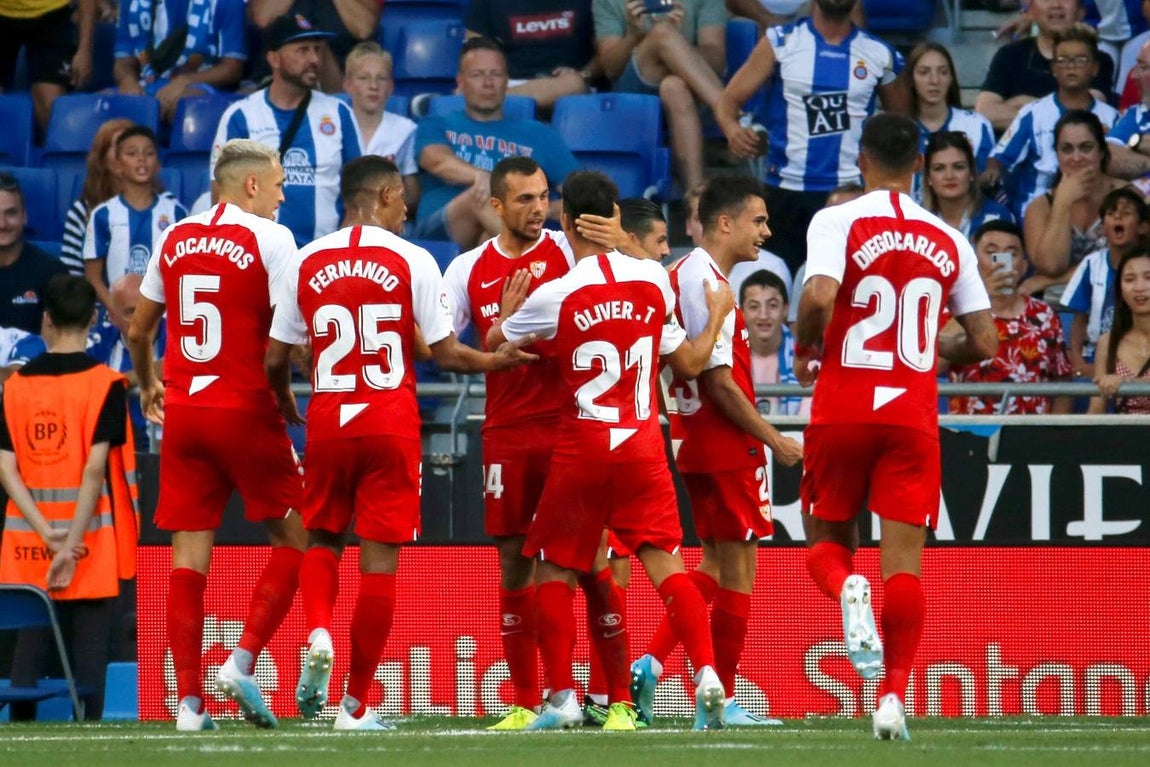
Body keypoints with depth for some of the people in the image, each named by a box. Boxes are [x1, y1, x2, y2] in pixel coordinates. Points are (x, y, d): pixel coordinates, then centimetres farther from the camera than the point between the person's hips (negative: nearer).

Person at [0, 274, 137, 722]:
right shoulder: (105, 383, -6)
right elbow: (95, 468, -14)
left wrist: (46, 533, -8)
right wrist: (70, 544, -14)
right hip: (90, 541, -3)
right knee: (90, 649, -1)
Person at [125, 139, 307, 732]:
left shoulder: (174, 239, 9)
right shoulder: (269, 238, -6)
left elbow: (138, 330, 18)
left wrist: (148, 387, 34)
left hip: (183, 414, 5)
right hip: (247, 410, -5)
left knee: (189, 554, 4)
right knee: (292, 537, 8)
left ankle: (188, 699, 1)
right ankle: (243, 661, -6)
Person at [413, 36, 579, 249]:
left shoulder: (537, 135, 26)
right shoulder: (437, 127, 24)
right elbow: (437, 161, -2)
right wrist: (482, 176, -25)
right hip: (441, 231, -1)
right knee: (482, 194, -35)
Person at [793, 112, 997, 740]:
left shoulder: (837, 222, -5)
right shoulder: (949, 242, 7)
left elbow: (819, 296, -22)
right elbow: (983, 343, 6)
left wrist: (804, 348, -1)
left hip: (842, 411, -2)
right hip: (914, 414, 2)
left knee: (826, 540, 14)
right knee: (904, 559, 2)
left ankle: (847, 589, -21)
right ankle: (894, 695, -10)